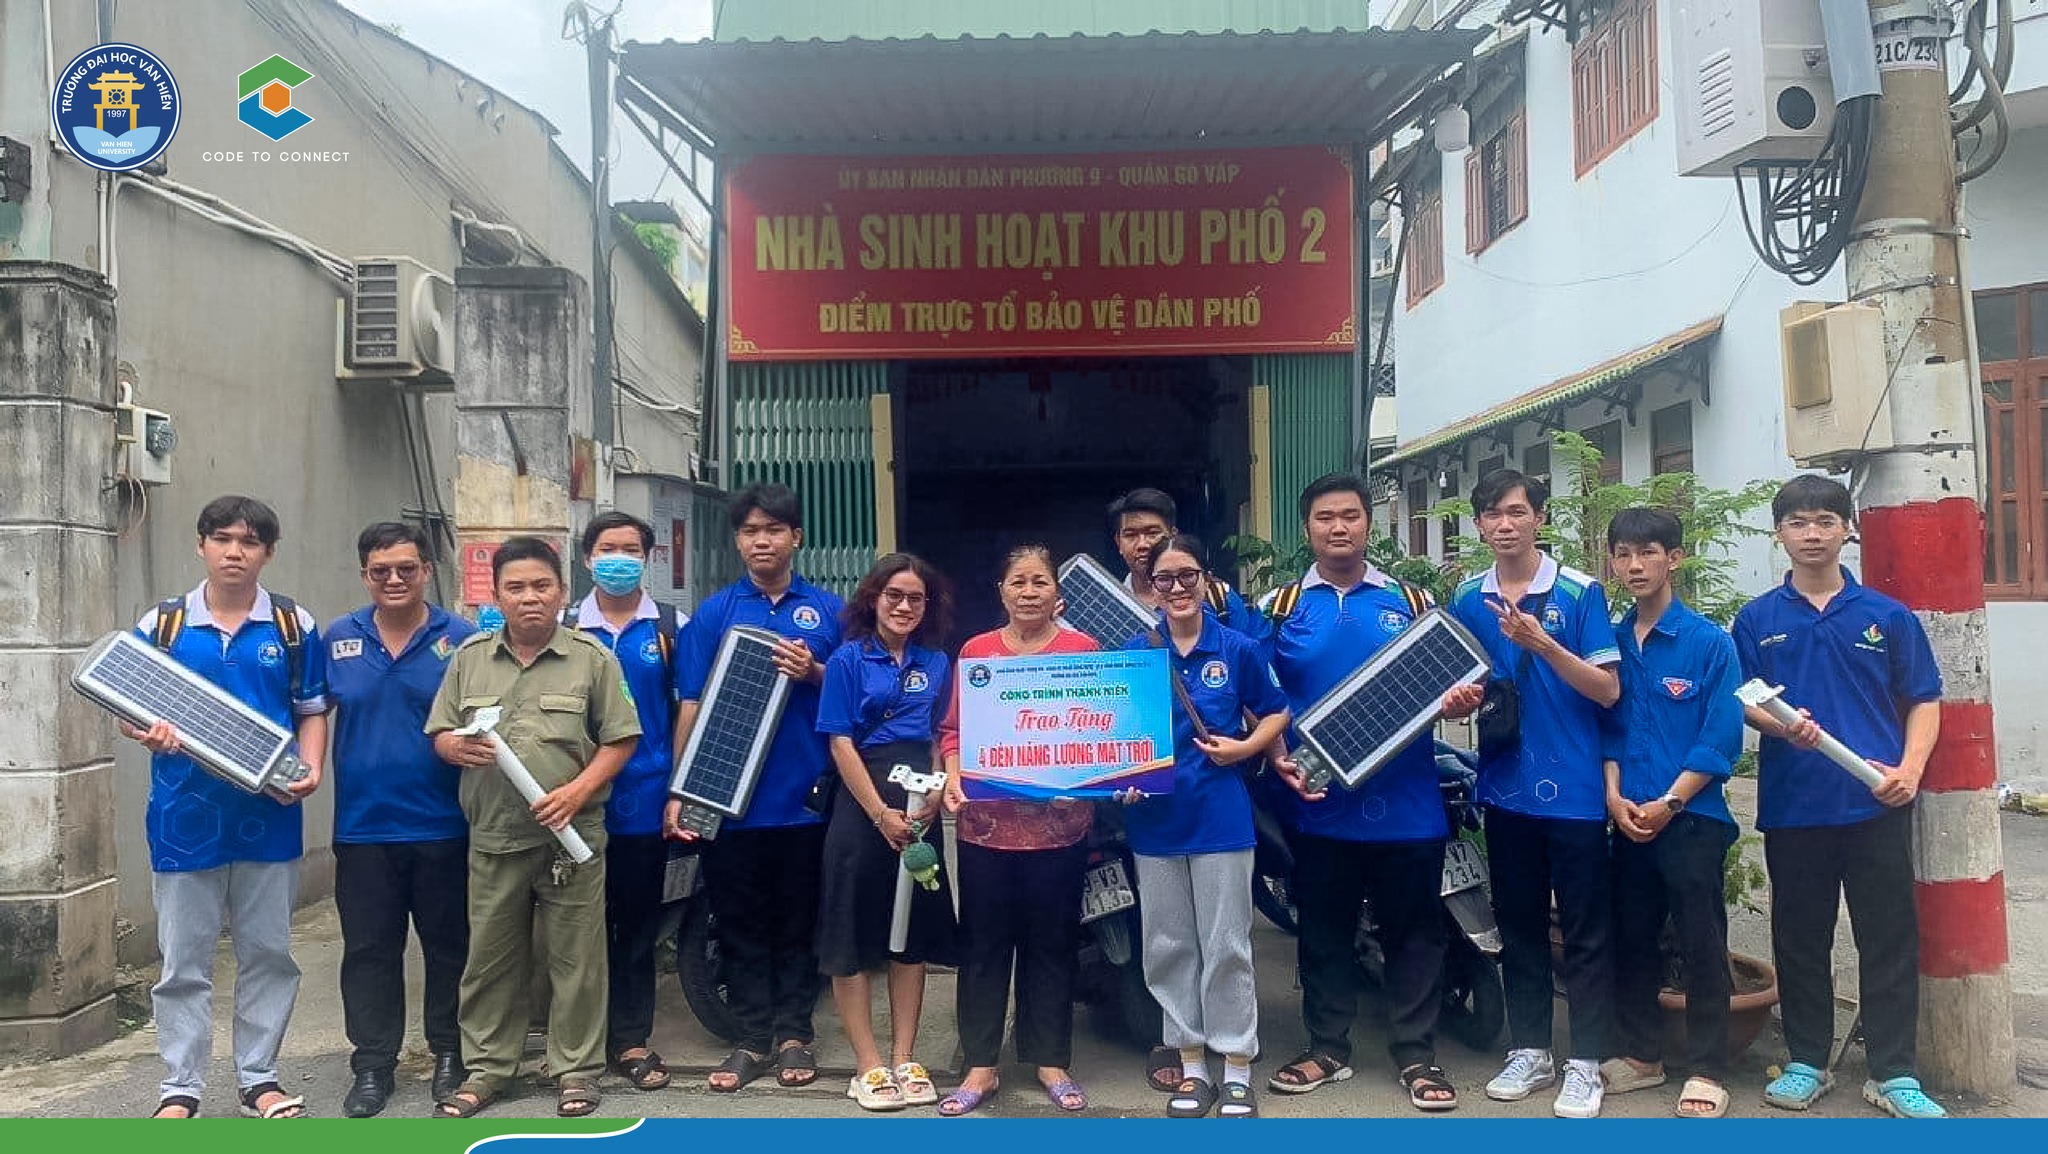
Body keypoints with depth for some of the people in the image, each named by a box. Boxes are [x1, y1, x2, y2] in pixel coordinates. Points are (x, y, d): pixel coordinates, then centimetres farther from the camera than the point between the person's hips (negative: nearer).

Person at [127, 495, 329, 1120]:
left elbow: (312, 713, 6)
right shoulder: (161, 623, 2)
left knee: (267, 953, 9)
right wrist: (149, 734, -18)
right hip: (185, 815, 0)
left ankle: (259, 1078, 22)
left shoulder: (295, 626, 3)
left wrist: (311, 770, -11)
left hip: (270, 815, 1)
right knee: (183, 959, 6)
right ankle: (179, 1089, 17)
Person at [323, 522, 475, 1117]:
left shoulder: (461, 639, -3)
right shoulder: (338, 639, 5)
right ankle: (372, 1064, 21)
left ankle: (450, 1054, 24)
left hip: (442, 826, -2)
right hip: (362, 824, 2)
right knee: (368, 951, 9)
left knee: (448, 946, 10)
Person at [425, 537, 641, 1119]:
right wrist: (459, 747, -11)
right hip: (493, 836, 3)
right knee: (490, 957, 11)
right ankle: (487, 1066, 25)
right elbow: (440, 733, 12)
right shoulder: (470, 657, 9)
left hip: (572, 836, -2)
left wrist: (578, 791, -14)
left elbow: (619, 739, -1)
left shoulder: (592, 658, 1)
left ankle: (577, 1069, 17)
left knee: (575, 958, 4)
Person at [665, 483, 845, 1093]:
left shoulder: (827, 609, 5)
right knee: (741, 923, 7)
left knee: (798, 921, 9)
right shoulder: (714, 613, 4)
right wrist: (679, 791, -4)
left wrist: (814, 672, -14)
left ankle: (795, 1033, 21)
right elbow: (691, 705, 2)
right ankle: (752, 1038, 17)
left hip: (805, 796, 0)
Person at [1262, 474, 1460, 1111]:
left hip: (1405, 800, 0)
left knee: (1414, 929, 7)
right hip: (1317, 799, 0)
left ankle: (1416, 1053, 20)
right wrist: (1279, 758, -13)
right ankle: (1327, 1047, 26)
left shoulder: (1412, 602, 6)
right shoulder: (1280, 607, 5)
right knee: (1323, 929, 12)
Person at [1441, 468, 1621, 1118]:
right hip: (1505, 788, 4)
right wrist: (1459, 701, -7)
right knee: (1518, 926, 13)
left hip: (1574, 789, -4)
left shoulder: (1579, 592, -6)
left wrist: (1541, 643, -23)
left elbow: (1607, 690, -10)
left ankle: (1585, 1064, 14)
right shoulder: (1468, 600, 6)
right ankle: (1528, 1051, 25)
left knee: (1586, 932, 4)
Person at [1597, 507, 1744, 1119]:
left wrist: (1669, 802, -14)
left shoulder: (1708, 642, -7)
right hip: (1629, 818, 5)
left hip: (1691, 817, -4)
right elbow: (1605, 727, 9)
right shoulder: (1610, 643, 6)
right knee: (1631, 938, 13)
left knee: (1701, 945, 3)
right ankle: (1639, 1054, 27)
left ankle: (1707, 1072, 13)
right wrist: (1615, 796, -4)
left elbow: (1722, 737, -10)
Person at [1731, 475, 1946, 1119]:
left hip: (1876, 802, 0)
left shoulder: (1886, 616, 5)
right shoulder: (1757, 620, 5)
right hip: (1792, 803, 0)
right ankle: (1807, 1062, 22)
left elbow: (1923, 701, 7)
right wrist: (1780, 723, -18)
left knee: (1889, 937, 4)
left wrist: (1910, 768, -8)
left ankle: (1893, 1075, 15)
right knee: (1800, 938, 10)